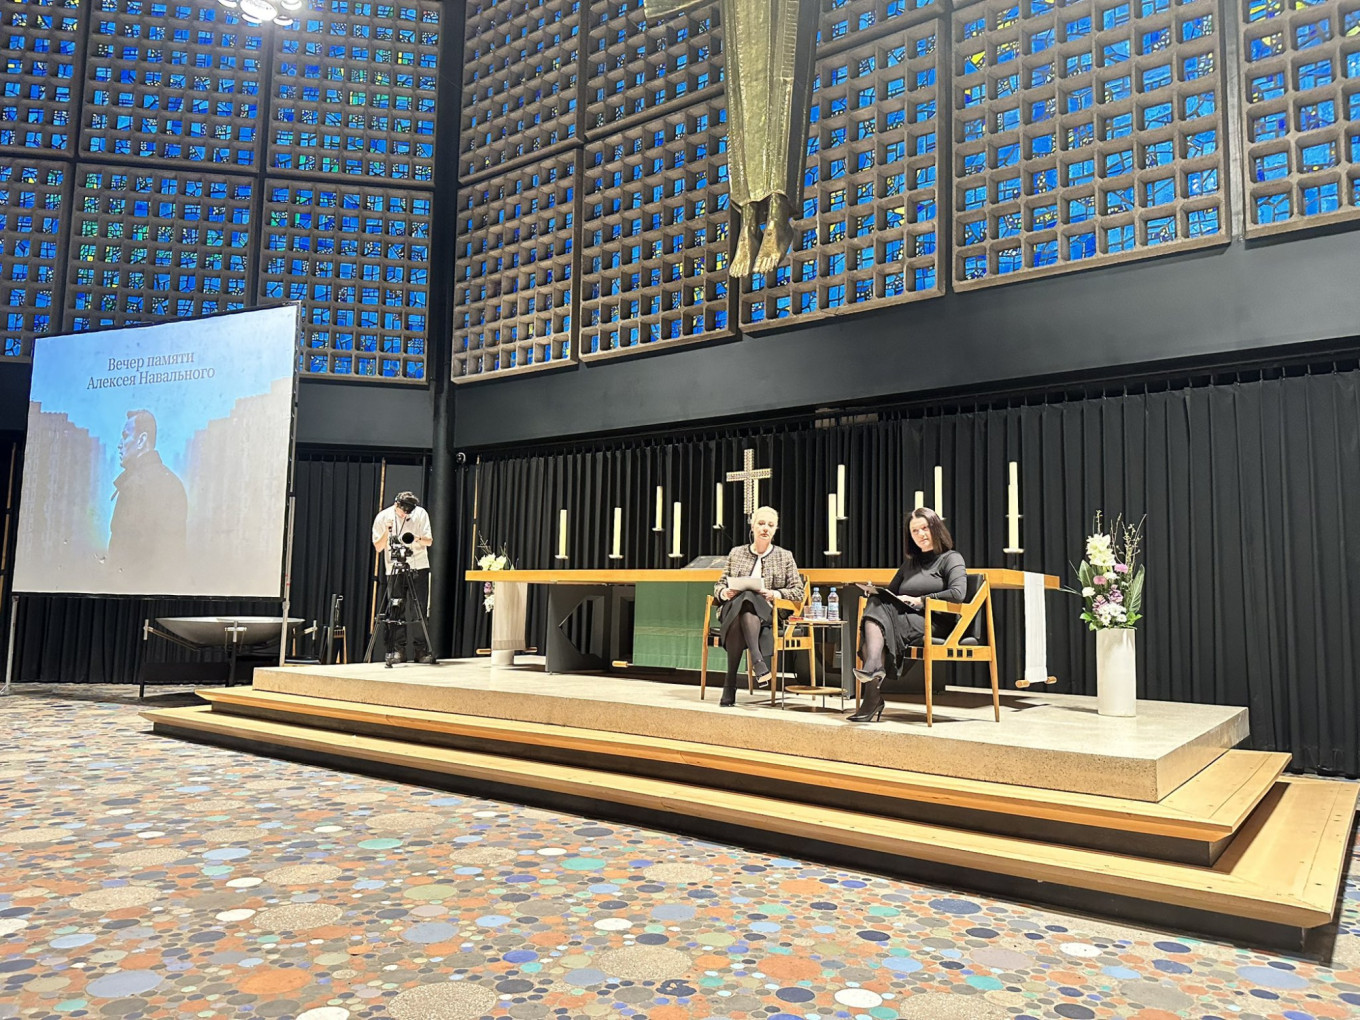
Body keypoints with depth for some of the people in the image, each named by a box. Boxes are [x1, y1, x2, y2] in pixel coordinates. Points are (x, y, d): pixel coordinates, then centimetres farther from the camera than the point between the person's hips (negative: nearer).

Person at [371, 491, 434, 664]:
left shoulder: (420, 514, 0)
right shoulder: (383, 517, -2)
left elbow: (429, 541, 0)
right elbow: (378, 547, 0)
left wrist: (418, 539, -22)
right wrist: (387, 532, -18)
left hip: (419, 567, 0)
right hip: (394, 570, 0)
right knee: (396, 611, -4)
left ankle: (422, 650, 2)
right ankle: (398, 650, 4)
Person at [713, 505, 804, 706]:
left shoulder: (785, 556, 15)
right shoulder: (736, 553, 18)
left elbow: (798, 592, 10)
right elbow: (719, 586, 19)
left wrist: (776, 594, -9)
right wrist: (724, 592, -5)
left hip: (767, 614, -1)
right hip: (734, 611, 1)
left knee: (747, 600, -37)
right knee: (743, 598, -36)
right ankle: (758, 663, -46)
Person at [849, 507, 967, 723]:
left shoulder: (951, 559, 9)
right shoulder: (909, 564, 30)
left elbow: (958, 593, -10)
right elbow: (889, 593, 26)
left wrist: (920, 601, -11)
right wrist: (876, 593, 1)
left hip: (933, 624, -5)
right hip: (905, 620, 5)